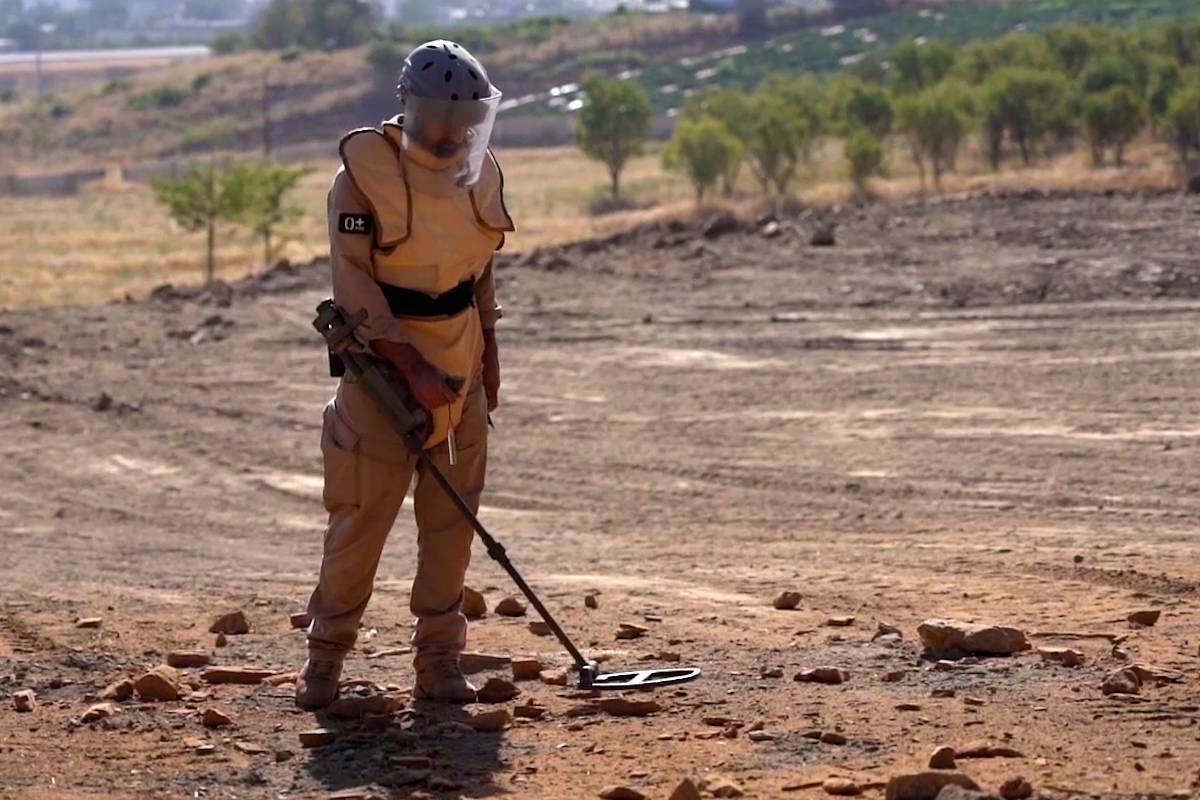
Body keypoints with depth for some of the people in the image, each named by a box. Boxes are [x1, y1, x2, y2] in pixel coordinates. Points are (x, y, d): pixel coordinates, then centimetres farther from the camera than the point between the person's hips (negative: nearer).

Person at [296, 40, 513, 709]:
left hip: (460, 358, 5)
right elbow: (355, 286, -16)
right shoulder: (366, 172, -14)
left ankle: (439, 659, 12)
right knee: (363, 514, -3)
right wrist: (411, 367, -21)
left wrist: (488, 354, 15)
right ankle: (326, 655, 10)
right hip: (384, 356, -5)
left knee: (452, 515, 5)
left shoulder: (479, 171, 5)